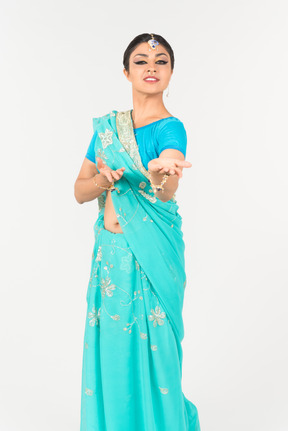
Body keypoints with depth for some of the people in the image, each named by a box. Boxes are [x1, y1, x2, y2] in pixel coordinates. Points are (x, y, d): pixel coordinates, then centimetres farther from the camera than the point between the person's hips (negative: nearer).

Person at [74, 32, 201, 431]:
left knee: (149, 351, 3)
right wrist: (103, 180, -13)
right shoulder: (106, 127, 9)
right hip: (109, 252, 5)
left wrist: (162, 174, -52)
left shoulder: (169, 128, -8)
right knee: (109, 351, 12)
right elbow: (80, 191, 10)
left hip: (151, 258, -5)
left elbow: (168, 189, -29)